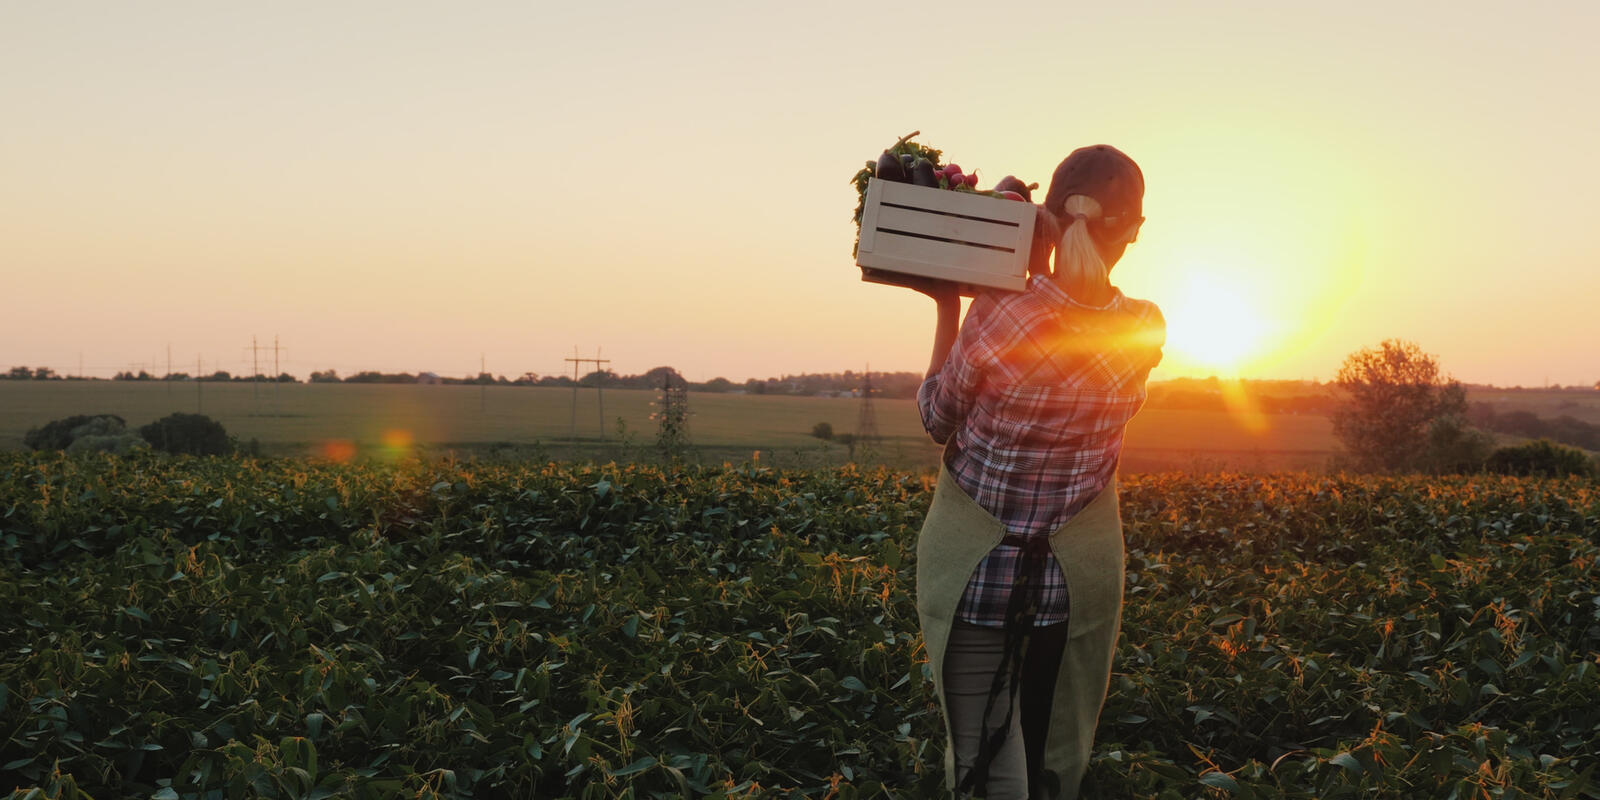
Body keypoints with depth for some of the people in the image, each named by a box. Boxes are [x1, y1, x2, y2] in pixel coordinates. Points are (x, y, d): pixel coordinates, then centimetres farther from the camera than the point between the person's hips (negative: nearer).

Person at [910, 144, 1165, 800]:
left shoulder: (993, 317, -23)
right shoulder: (1145, 331, -12)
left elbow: (937, 420, -4)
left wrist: (947, 309, 2)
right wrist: (1037, 271, 8)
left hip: (974, 569, -3)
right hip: (1082, 572, 3)